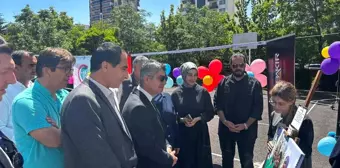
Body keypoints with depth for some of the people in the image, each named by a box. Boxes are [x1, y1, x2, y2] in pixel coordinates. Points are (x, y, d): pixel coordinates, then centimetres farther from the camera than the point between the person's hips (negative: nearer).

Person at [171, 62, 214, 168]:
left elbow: (210, 113, 2)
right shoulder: (176, 94, -3)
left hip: (200, 133, 1)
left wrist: (198, 119, -14)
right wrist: (182, 120, -17)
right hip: (183, 134, 0)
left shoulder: (203, 92, -1)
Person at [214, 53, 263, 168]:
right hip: (226, 128, 2)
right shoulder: (223, 83, 2)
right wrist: (225, 121, -12)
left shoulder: (254, 84, -2)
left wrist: (246, 125, -13)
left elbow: (258, 108, -5)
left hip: (247, 130, -2)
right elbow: (217, 103, 0)